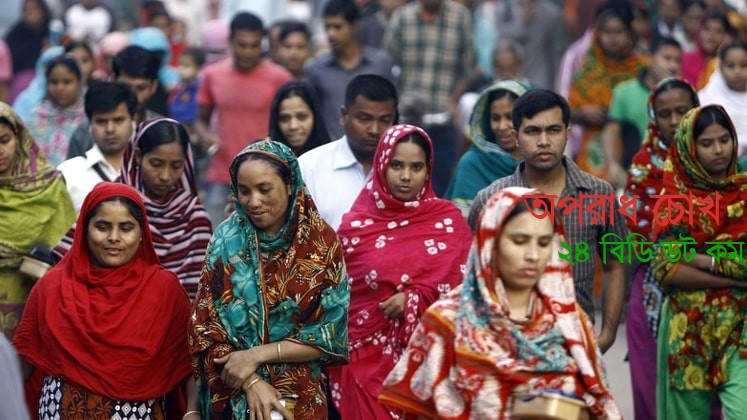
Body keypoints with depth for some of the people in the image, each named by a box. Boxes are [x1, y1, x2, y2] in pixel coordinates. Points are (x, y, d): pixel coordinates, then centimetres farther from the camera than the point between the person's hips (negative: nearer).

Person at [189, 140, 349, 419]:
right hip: (234, 396, 0)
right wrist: (252, 382, -16)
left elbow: (331, 333, -9)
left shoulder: (322, 242, -8)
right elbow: (206, 325, -6)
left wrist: (257, 355, -16)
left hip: (302, 397, 0)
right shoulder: (226, 240, -7)